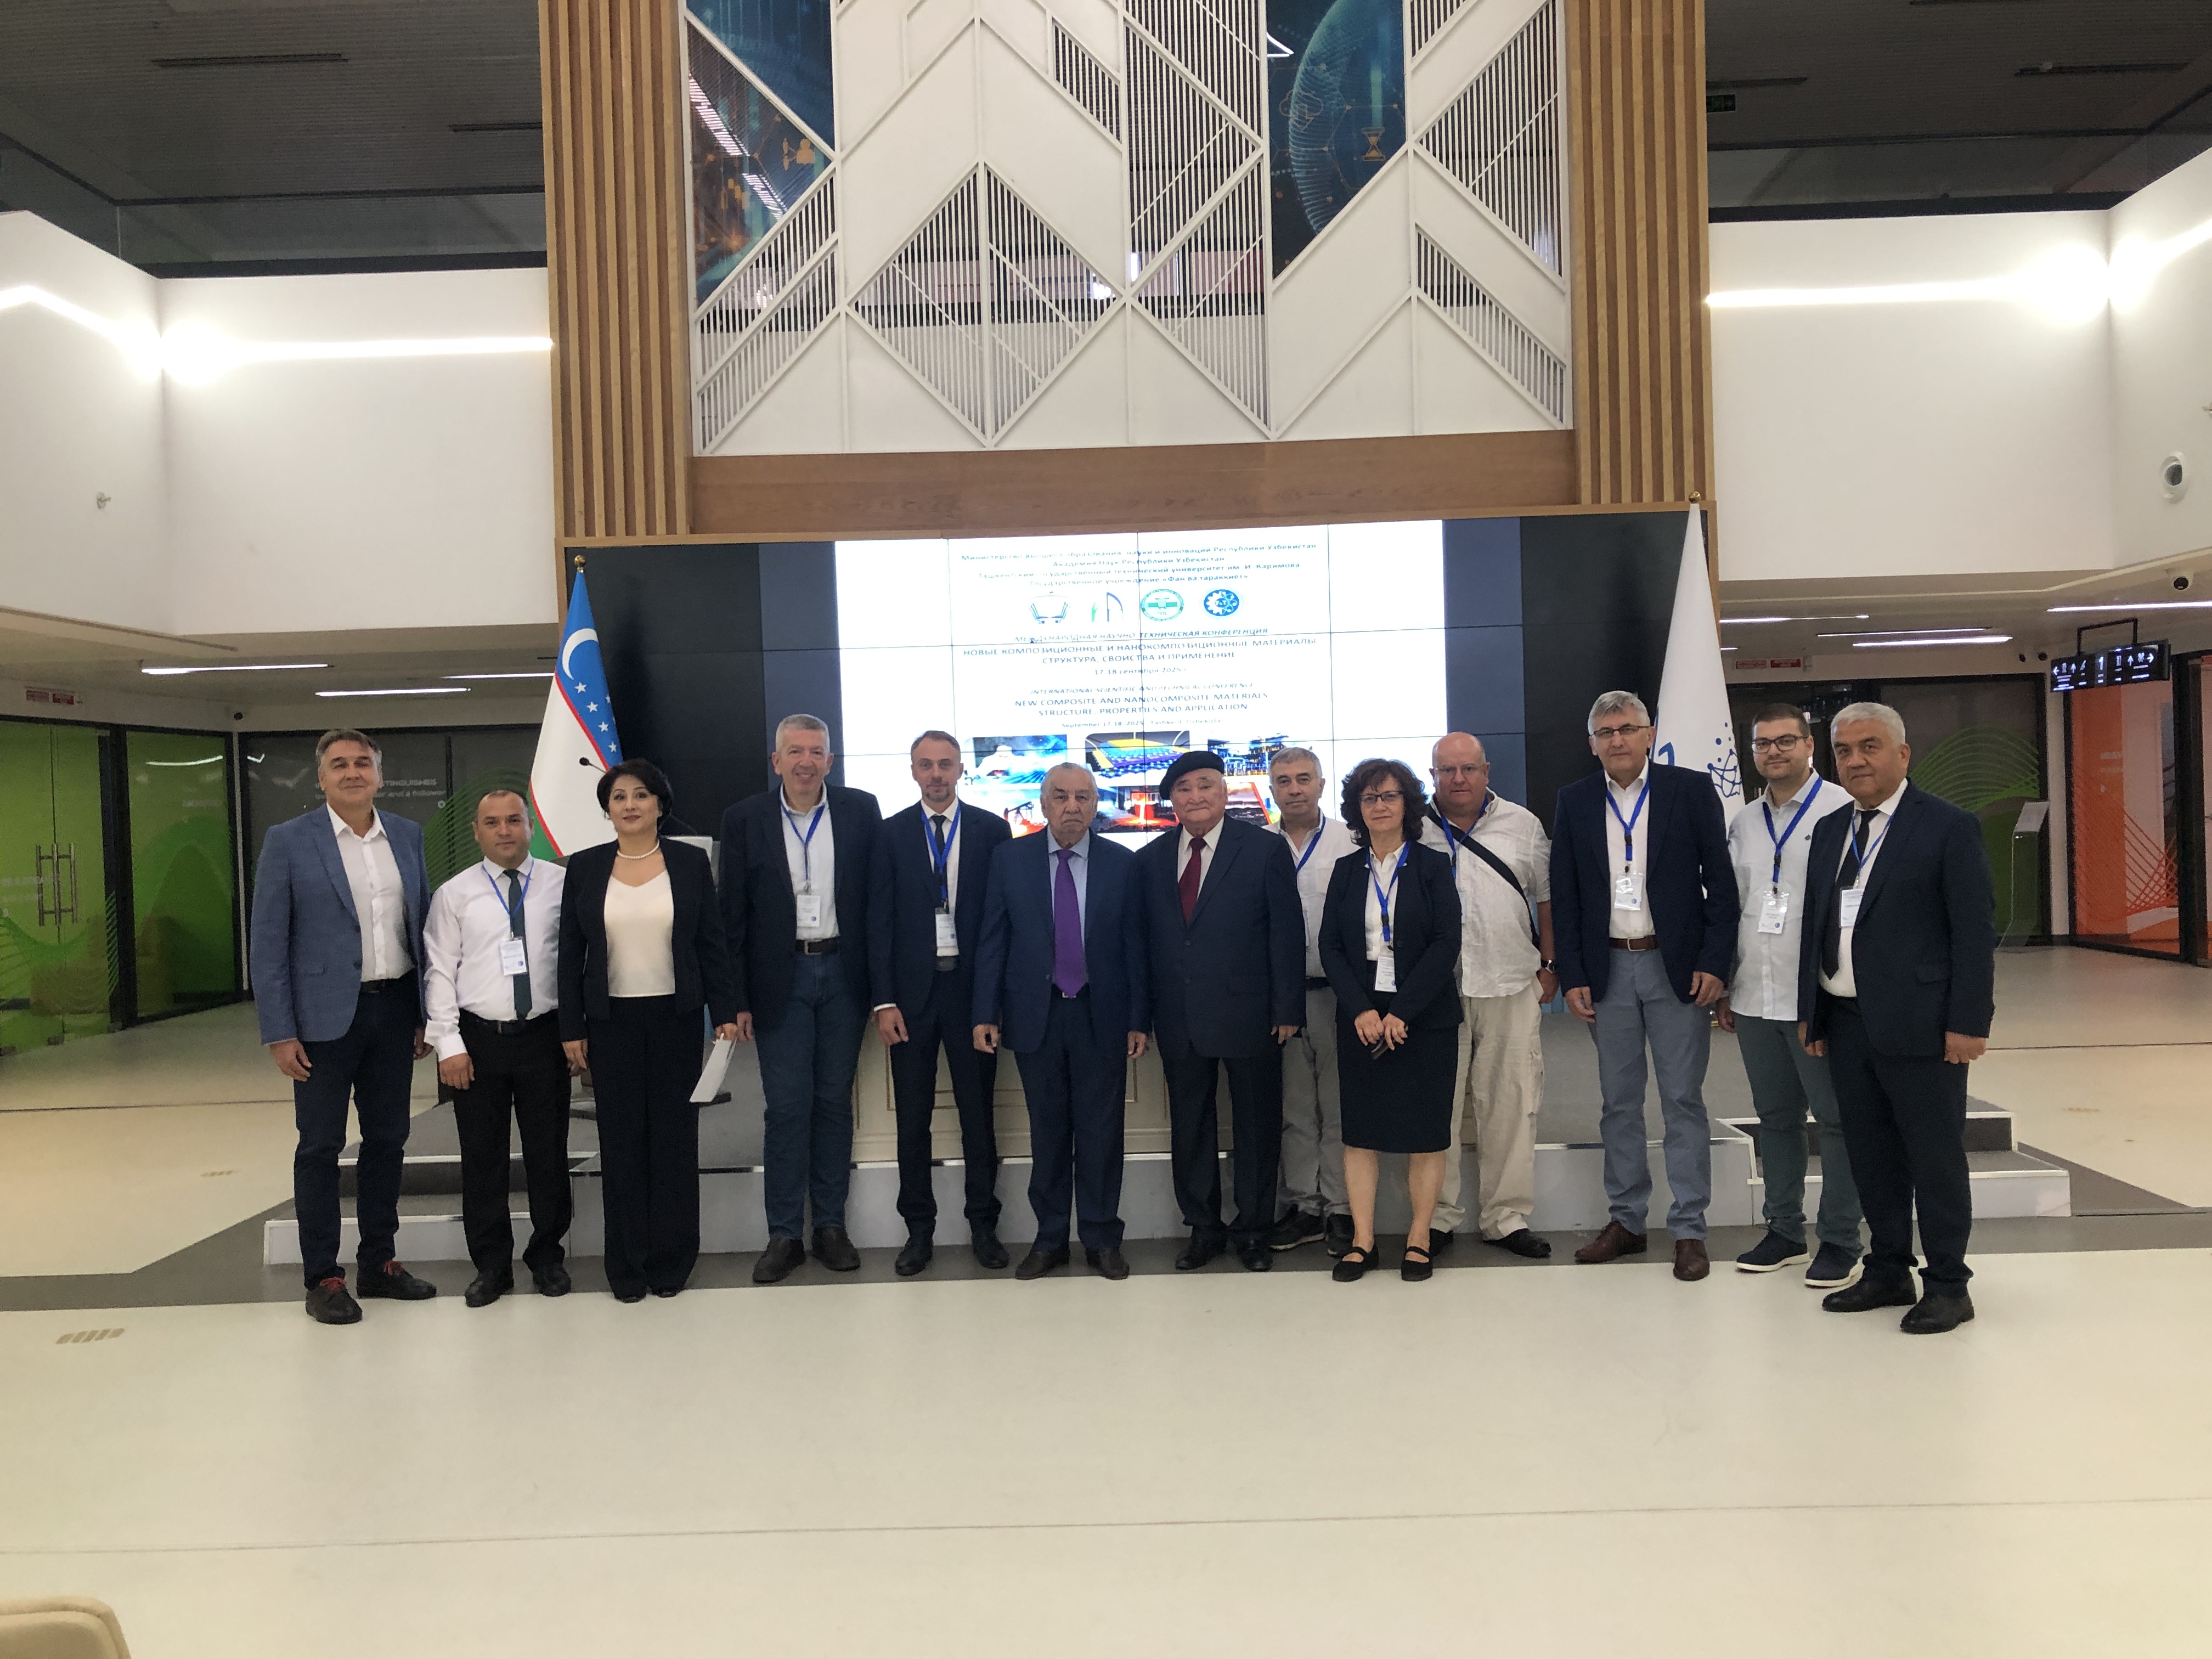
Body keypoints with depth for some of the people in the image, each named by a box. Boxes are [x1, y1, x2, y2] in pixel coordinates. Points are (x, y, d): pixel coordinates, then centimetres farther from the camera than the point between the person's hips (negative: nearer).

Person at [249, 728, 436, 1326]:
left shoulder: (408, 836, 7)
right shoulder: (289, 841, -5)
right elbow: (268, 943, -6)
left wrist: (428, 1013, 7)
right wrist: (279, 1034, -10)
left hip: (395, 1009, 4)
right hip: (326, 1015, -4)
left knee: (387, 1140, 12)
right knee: (320, 1147, 4)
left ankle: (378, 1263, 25)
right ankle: (322, 1277, 15)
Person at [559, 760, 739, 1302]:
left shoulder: (690, 862, 1)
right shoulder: (584, 867, 3)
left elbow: (711, 943, 2)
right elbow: (570, 953, 4)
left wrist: (725, 1013, -4)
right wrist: (571, 1028, 0)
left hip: (676, 1018, 0)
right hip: (611, 1020, 1)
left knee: (675, 1137, 5)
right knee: (621, 1141, 5)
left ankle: (672, 1261, 16)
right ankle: (627, 1266, 16)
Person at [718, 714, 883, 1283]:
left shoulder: (861, 810, 1)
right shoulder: (745, 819, 0)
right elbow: (734, 915, 0)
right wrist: (737, 998, -3)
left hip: (844, 973, 1)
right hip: (780, 977, -1)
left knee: (834, 1102, 8)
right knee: (787, 1107, -1)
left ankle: (830, 1225, 19)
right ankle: (784, 1234, 10)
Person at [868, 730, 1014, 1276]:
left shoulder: (992, 830, 2)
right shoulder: (891, 833, 4)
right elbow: (879, 921, 1)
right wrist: (884, 1001, -5)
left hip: (973, 986, -1)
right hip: (912, 989, 1)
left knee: (978, 1112, 7)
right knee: (913, 1117, 7)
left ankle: (983, 1225, 19)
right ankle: (919, 1230, 18)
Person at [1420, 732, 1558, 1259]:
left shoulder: (1522, 825, 8)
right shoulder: (1414, 830, 3)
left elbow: (1548, 900, 13)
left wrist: (1549, 967, 8)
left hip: (1511, 988, 1)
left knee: (1511, 1105, 5)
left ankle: (1507, 1217, 16)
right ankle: (1438, 1216, 15)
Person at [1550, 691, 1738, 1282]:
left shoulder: (1691, 790, -1)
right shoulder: (1575, 802, 6)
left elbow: (1720, 882, -1)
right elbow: (1564, 896, 6)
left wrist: (1714, 963, -9)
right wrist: (1573, 976, 0)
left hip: (1678, 967, -2)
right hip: (1608, 968, 2)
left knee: (1683, 1100, 2)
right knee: (1619, 1102, 10)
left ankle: (1689, 1229, 11)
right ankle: (1626, 1221, 20)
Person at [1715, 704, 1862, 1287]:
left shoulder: (1841, 810, -7)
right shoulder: (1744, 823, 13)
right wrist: (1725, 989, 16)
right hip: (1754, 998, 6)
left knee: (1836, 1120, 3)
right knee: (1775, 1118, 14)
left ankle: (1840, 1243, 13)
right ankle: (1784, 1232, 25)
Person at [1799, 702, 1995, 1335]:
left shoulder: (1951, 827, -6)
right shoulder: (1830, 832, 13)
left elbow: (1975, 931, -9)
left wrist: (1969, 1022, -14)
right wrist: (1809, 1011, 12)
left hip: (1919, 1023, -6)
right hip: (1845, 1022, 6)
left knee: (1935, 1157, 3)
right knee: (1871, 1154, 13)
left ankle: (1948, 1285, 15)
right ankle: (1888, 1272, 26)